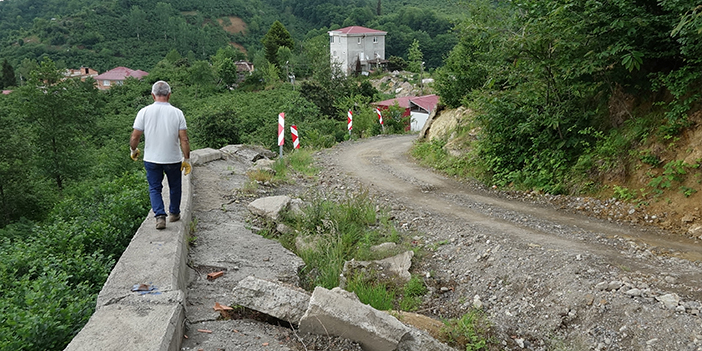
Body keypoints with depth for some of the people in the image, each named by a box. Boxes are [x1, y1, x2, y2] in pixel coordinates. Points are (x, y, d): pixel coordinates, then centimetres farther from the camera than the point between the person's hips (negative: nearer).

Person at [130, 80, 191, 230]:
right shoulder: (177, 113, -9)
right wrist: (187, 159, -3)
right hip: (173, 159, 0)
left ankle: (160, 216, -4)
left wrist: (133, 150, 14)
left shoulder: (144, 112, -8)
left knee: (155, 188, 12)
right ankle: (174, 213, 33)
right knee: (175, 186, 19)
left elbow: (135, 136, -5)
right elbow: (184, 139, -11)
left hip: (151, 159, 0)